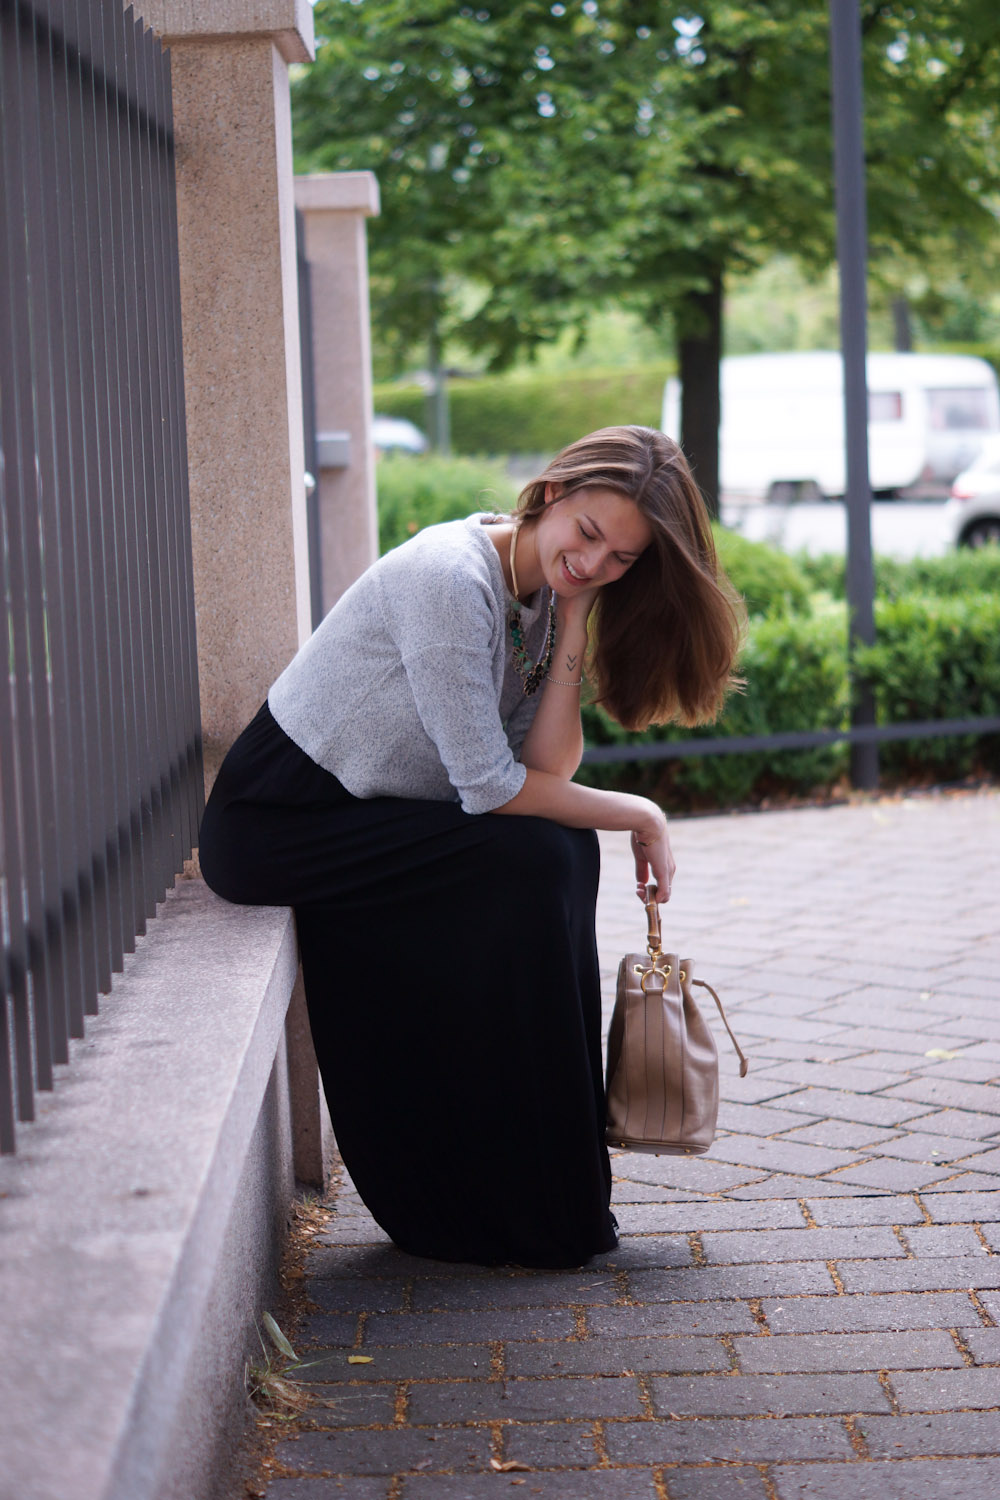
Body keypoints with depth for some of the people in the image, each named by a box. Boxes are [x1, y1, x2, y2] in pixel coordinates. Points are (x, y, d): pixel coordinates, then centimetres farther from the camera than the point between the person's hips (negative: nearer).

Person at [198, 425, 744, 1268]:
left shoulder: (545, 597, 4)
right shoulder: (451, 578, -23)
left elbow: (548, 769, -6)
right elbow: (490, 787, -23)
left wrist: (575, 622, -12)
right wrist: (637, 816, -13)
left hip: (363, 814, 9)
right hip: (279, 820, -9)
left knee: (564, 849, -4)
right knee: (530, 863, -19)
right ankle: (516, 1213, -9)